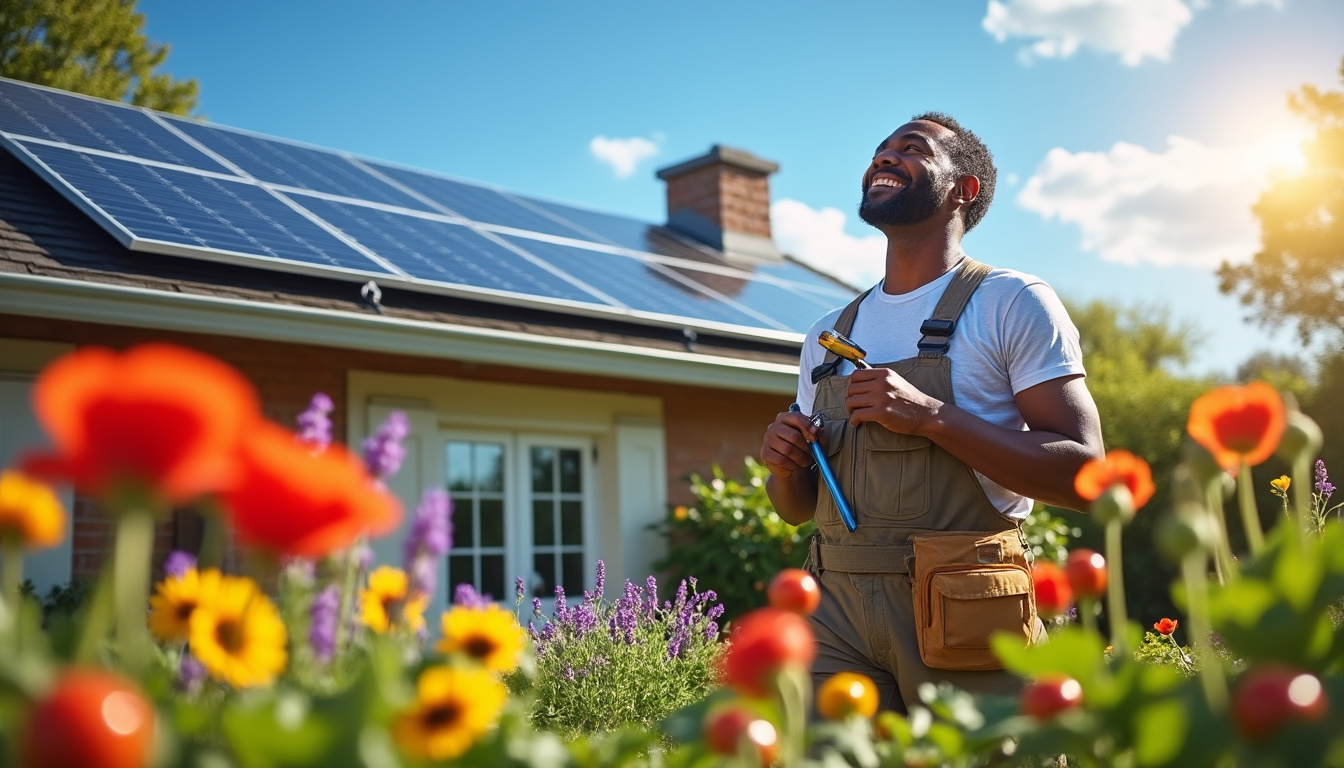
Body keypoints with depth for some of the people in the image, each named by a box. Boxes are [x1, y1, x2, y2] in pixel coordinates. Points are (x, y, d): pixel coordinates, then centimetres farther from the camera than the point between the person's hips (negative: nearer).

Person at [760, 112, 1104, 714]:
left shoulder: (1013, 303, -2)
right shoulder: (827, 335, 14)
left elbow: (1082, 476, -11)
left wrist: (931, 417, -20)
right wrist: (782, 465, -5)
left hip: (964, 616, -4)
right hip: (838, 611, 4)